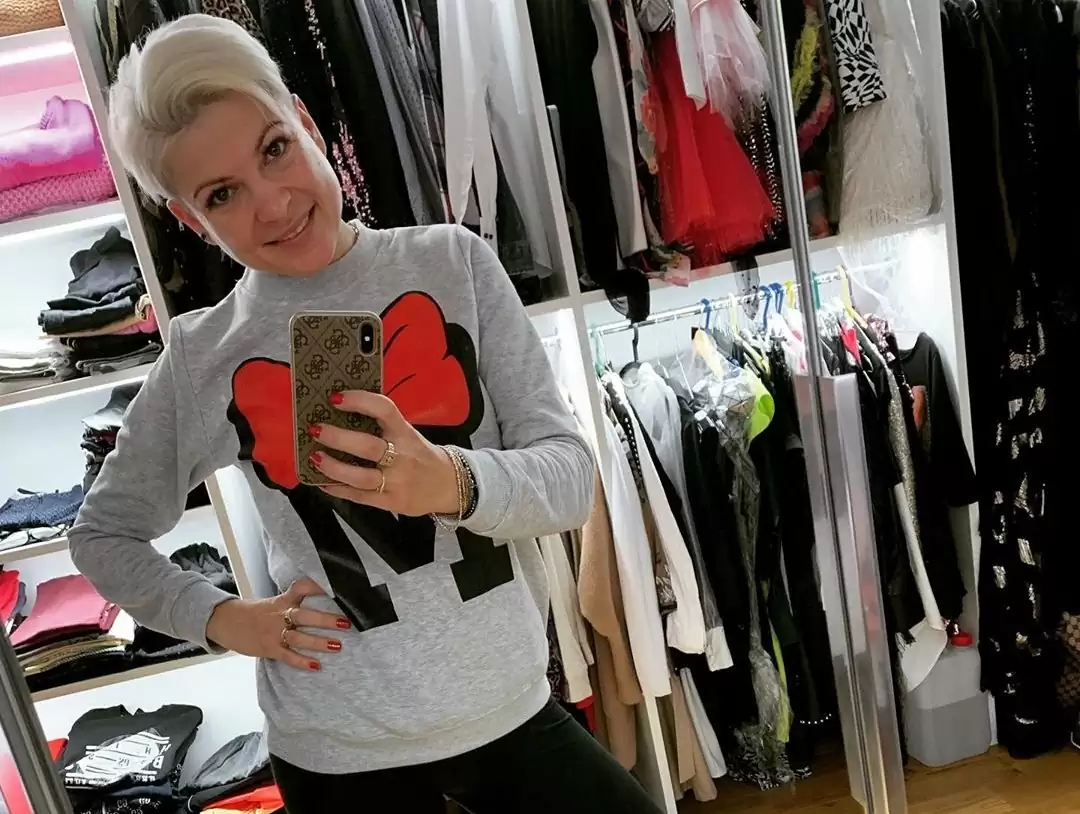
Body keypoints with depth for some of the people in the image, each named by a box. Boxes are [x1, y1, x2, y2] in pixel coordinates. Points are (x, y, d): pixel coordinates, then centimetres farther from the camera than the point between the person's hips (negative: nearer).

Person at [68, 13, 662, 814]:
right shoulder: (202, 360, -5)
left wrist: (453, 482, -29)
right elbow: (103, 535, 10)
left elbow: (571, 476, -10)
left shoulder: (452, 261, -7)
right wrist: (219, 617, -5)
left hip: (511, 710, 1)